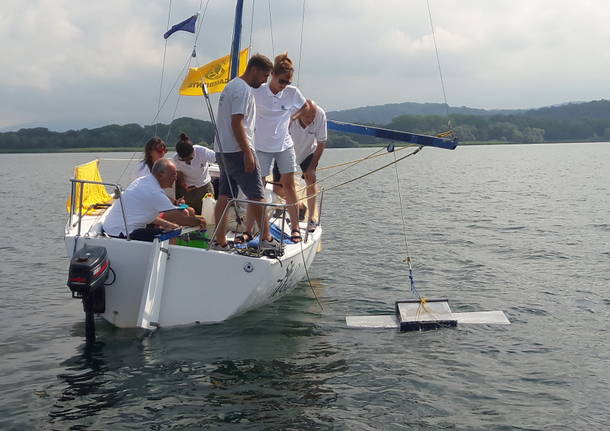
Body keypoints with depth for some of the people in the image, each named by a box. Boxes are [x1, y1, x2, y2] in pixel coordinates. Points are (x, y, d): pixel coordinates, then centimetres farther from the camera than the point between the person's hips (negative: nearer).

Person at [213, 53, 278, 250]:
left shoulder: (231, 85, 20)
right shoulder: (243, 89, -12)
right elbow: (237, 123, -20)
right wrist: (248, 153, -21)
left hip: (222, 151, 10)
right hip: (238, 151, -10)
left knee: (225, 196, 8)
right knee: (257, 196, -3)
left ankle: (219, 242, 8)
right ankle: (266, 239, 2)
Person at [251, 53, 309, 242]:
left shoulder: (292, 93, -4)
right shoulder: (257, 92, -10)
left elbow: (305, 107, 16)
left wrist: (290, 117, 7)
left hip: (284, 145, 2)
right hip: (261, 146, -1)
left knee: (288, 185, 0)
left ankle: (295, 227, 8)